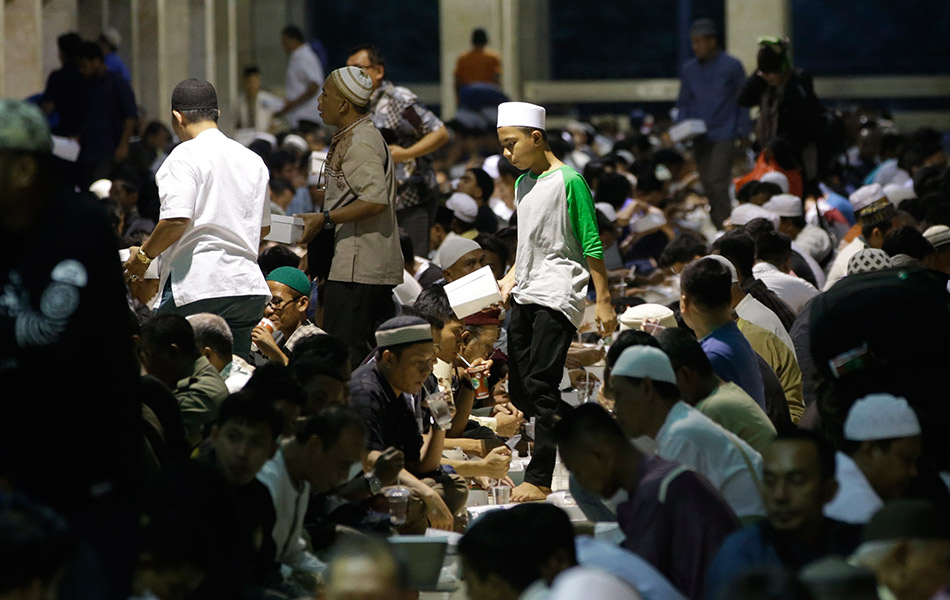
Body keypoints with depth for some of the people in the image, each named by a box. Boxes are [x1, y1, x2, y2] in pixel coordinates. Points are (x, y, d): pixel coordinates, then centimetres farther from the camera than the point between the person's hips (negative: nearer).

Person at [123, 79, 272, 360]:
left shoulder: (185, 156, -6)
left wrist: (143, 255, -3)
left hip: (197, 287, -6)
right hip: (248, 287, 7)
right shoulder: (253, 161, 16)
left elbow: (177, 221, -17)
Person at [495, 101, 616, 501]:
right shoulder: (523, 183, 16)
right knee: (520, 392, 6)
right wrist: (511, 278, 10)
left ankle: (539, 479, -14)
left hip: (558, 293, -9)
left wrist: (603, 302, -11)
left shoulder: (569, 180, -8)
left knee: (541, 383, -15)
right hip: (525, 295, 9)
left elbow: (591, 246, -9)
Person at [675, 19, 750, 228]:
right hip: (700, 137, 5)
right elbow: (684, 103, 17)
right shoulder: (688, 70, 10)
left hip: (723, 134, -5)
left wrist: (743, 133, -1)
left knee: (718, 184, -15)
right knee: (707, 186, 5)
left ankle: (725, 227, -12)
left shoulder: (732, 66, -1)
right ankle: (716, 228, 14)